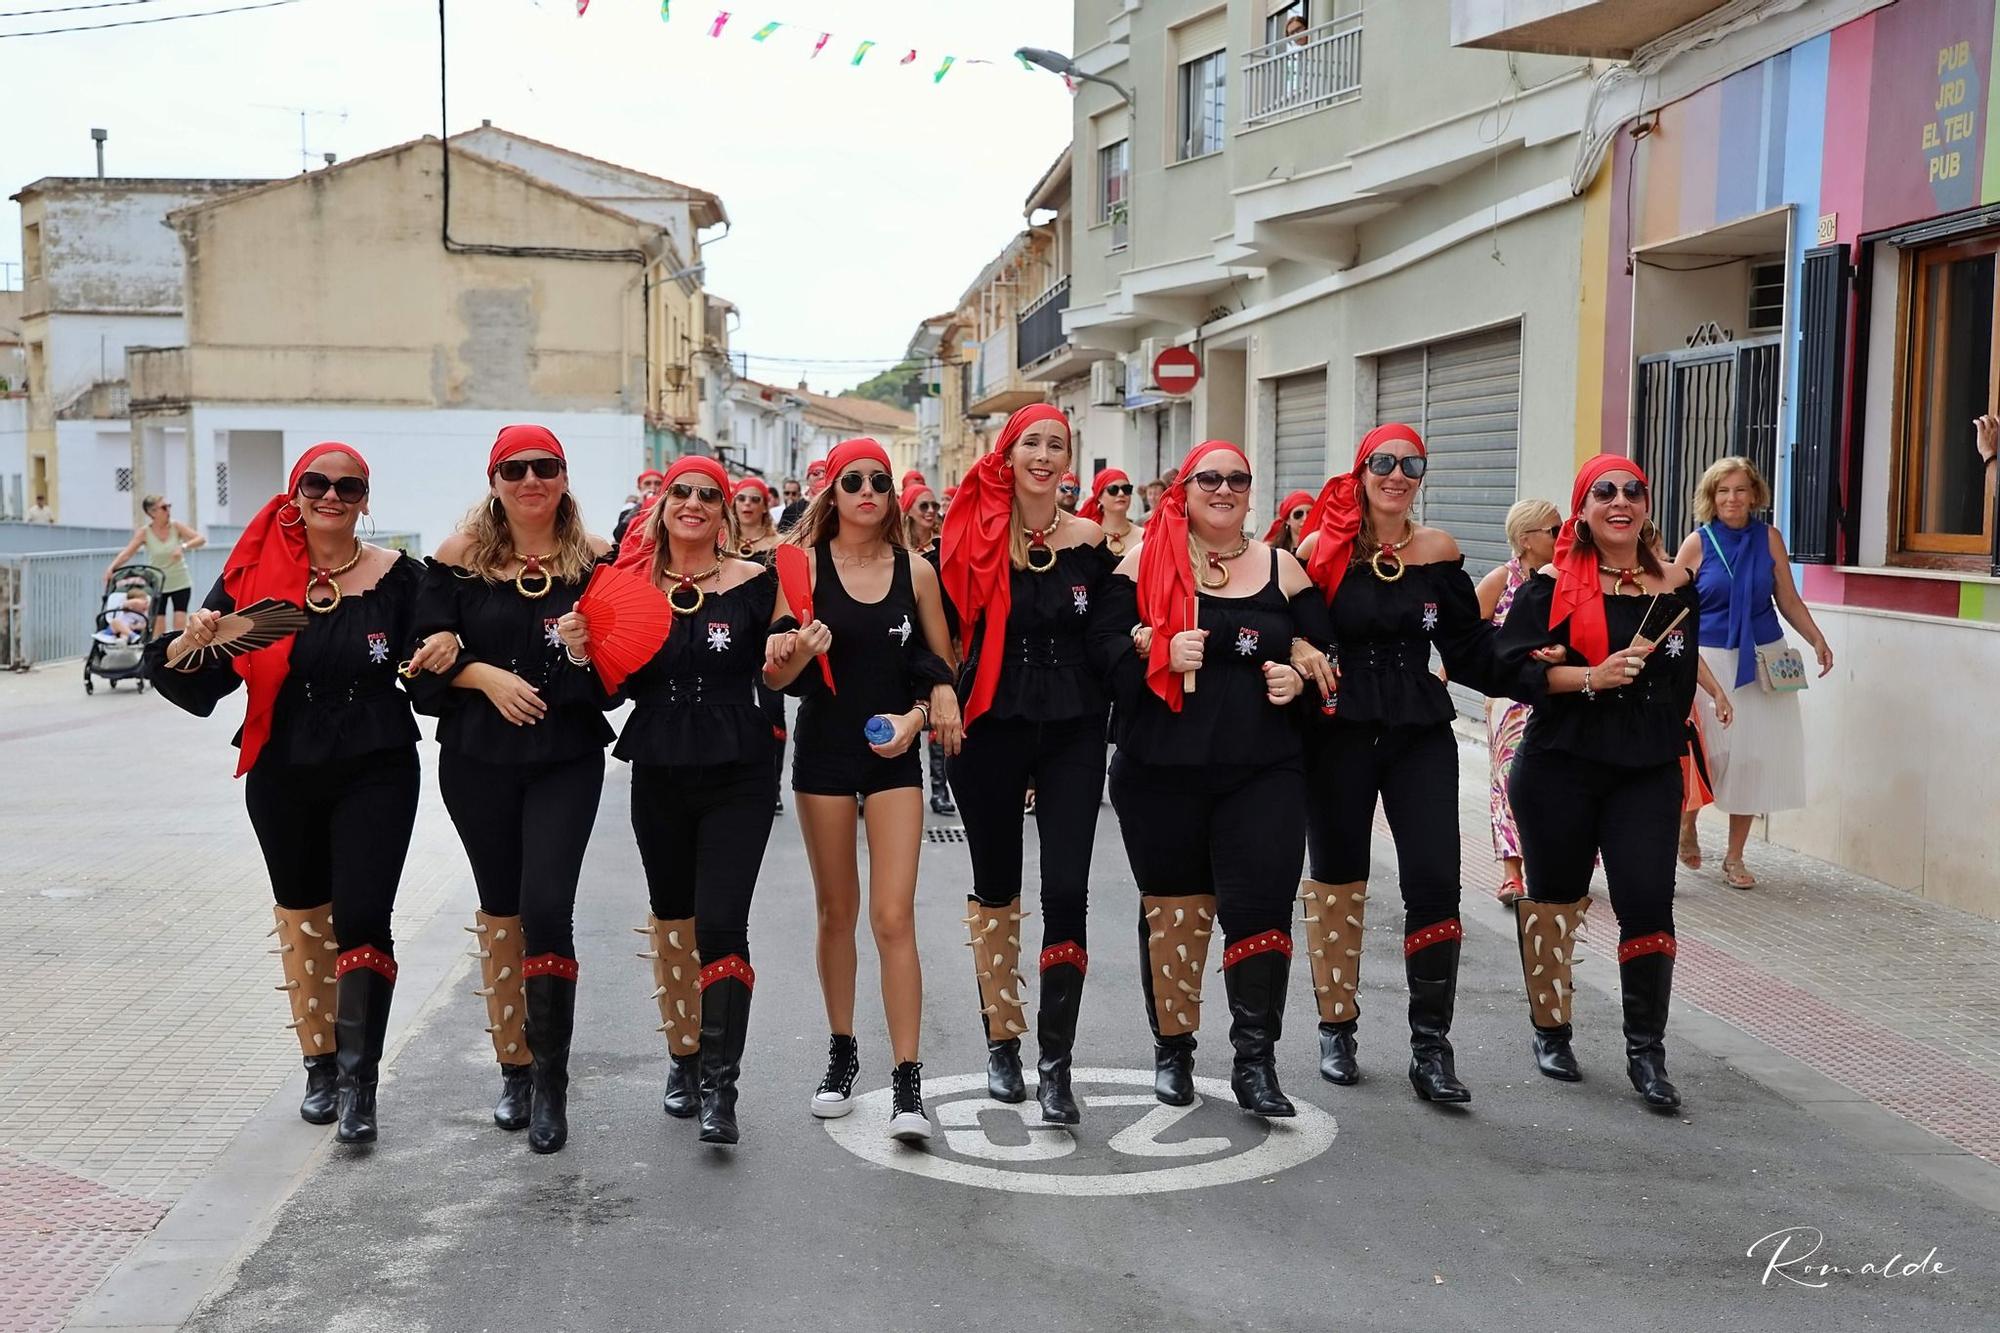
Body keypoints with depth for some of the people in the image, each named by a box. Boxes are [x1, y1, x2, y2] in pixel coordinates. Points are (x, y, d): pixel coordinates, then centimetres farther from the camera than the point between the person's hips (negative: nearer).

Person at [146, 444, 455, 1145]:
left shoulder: (397, 576, -4)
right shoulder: (254, 575, -1)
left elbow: (427, 672, 2)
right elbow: (203, 688, -1)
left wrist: (446, 652, -20)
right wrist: (191, 649, -23)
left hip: (376, 771, -2)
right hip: (282, 776, 3)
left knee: (362, 919, -11)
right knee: (302, 916, 14)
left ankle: (359, 1079, -1)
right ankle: (321, 1064, 29)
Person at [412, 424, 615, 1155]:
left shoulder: (596, 559, -1)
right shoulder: (460, 557, 0)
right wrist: (485, 675, -16)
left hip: (567, 759, -2)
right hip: (478, 759, 2)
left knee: (547, 909, -12)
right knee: (499, 910, 12)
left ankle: (551, 1080, 1)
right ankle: (514, 1067, 26)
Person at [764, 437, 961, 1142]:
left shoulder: (916, 570, 1)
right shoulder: (804, 564, -2)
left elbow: (944, 668, 9)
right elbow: (777, 674, -4)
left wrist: (916, 717, -9)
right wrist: (798, 652, -26)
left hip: (894, 755, 0)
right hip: (823, 749, 0)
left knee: (894, 916, -8)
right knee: (836, 911, 12)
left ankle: (907, 1078, -5)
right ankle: (842, 1051, 27)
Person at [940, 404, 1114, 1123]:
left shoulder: (1090, 540, 1)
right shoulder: (975, 537, -1)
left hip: (1072, 732, 0)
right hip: (990, 730, 0)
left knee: (1066, 890, -8)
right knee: (995, 886, 11)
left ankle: (1055, 1064, -2)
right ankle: (1002, 1042, 26)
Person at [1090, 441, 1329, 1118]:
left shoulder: (1282, 568, 10)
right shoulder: (1146, 562, 3)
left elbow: (1322, 650, 14)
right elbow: (1103, 647, -3)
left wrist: (1299, 677, -7)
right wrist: (1161, 653, -19)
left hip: (1262, 771, 1)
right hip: (1162, 771, -1)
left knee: (1261, 905, -7)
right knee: (1172, 908, 8)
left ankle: (1255, 1061, 2)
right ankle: (1173, 1049, 25)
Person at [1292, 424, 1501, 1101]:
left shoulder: (1438, 550, 3)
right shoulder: (1322, 548, -3)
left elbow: (1469, 644, 8)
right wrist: (1300, 652, -21)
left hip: (1421, 734, 1)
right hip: (1340, 732, -1)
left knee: (1435, 884, -8)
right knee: (1337, 879, 10)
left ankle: (1431, 1048, 2)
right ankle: (1336, 1030, 26)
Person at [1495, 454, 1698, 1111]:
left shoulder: (1674, 588, 6)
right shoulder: (1552, 584, -2)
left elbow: (1679, 680, 5)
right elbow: (1512, 667, -8)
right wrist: (1591, 675, -21)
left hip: (1647, 768, 1)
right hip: (1559, 767, -1)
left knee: (1648, 902, -7)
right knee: (1554, 896, 11)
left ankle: (1646, 1051, 4)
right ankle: (1551, 1030, 28)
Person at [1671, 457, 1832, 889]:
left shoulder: (1769, 539, 4)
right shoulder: (1697, 544, -3)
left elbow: (1789, 600, 8)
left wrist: (1817, 640, -3)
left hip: (1763, 659, 2)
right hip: (1711, 661, -2)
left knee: (1754, 756, 3)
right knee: (1705, 753, -2)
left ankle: (1735, 857, 15)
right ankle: (1686, 825, 29)